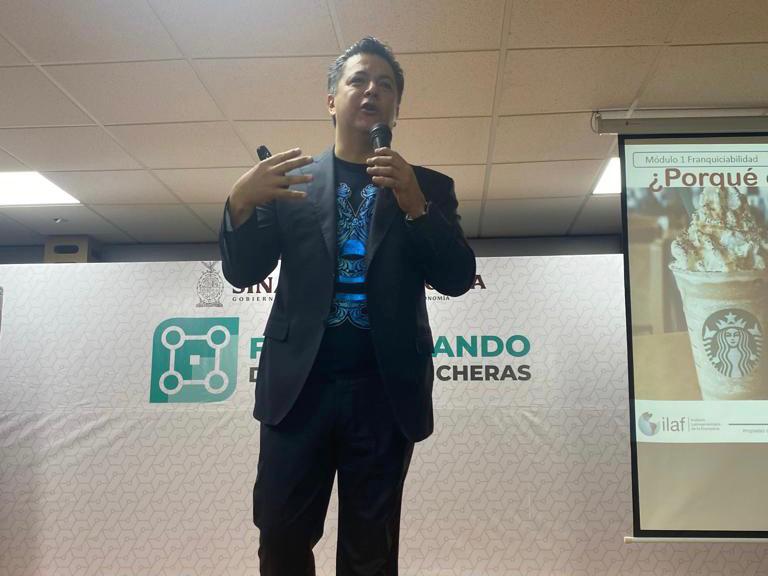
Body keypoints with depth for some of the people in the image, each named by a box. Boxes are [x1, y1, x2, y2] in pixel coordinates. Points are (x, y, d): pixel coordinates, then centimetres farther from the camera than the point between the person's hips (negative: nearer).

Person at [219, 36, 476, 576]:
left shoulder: (428, 187, 9)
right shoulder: (291, 180, 9)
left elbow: (458, 278, 0)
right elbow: (242, 272, 5)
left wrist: (415, 204, -15)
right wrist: (240, 202, -15)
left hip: (384, 390, 0)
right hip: (300, 383, 0)